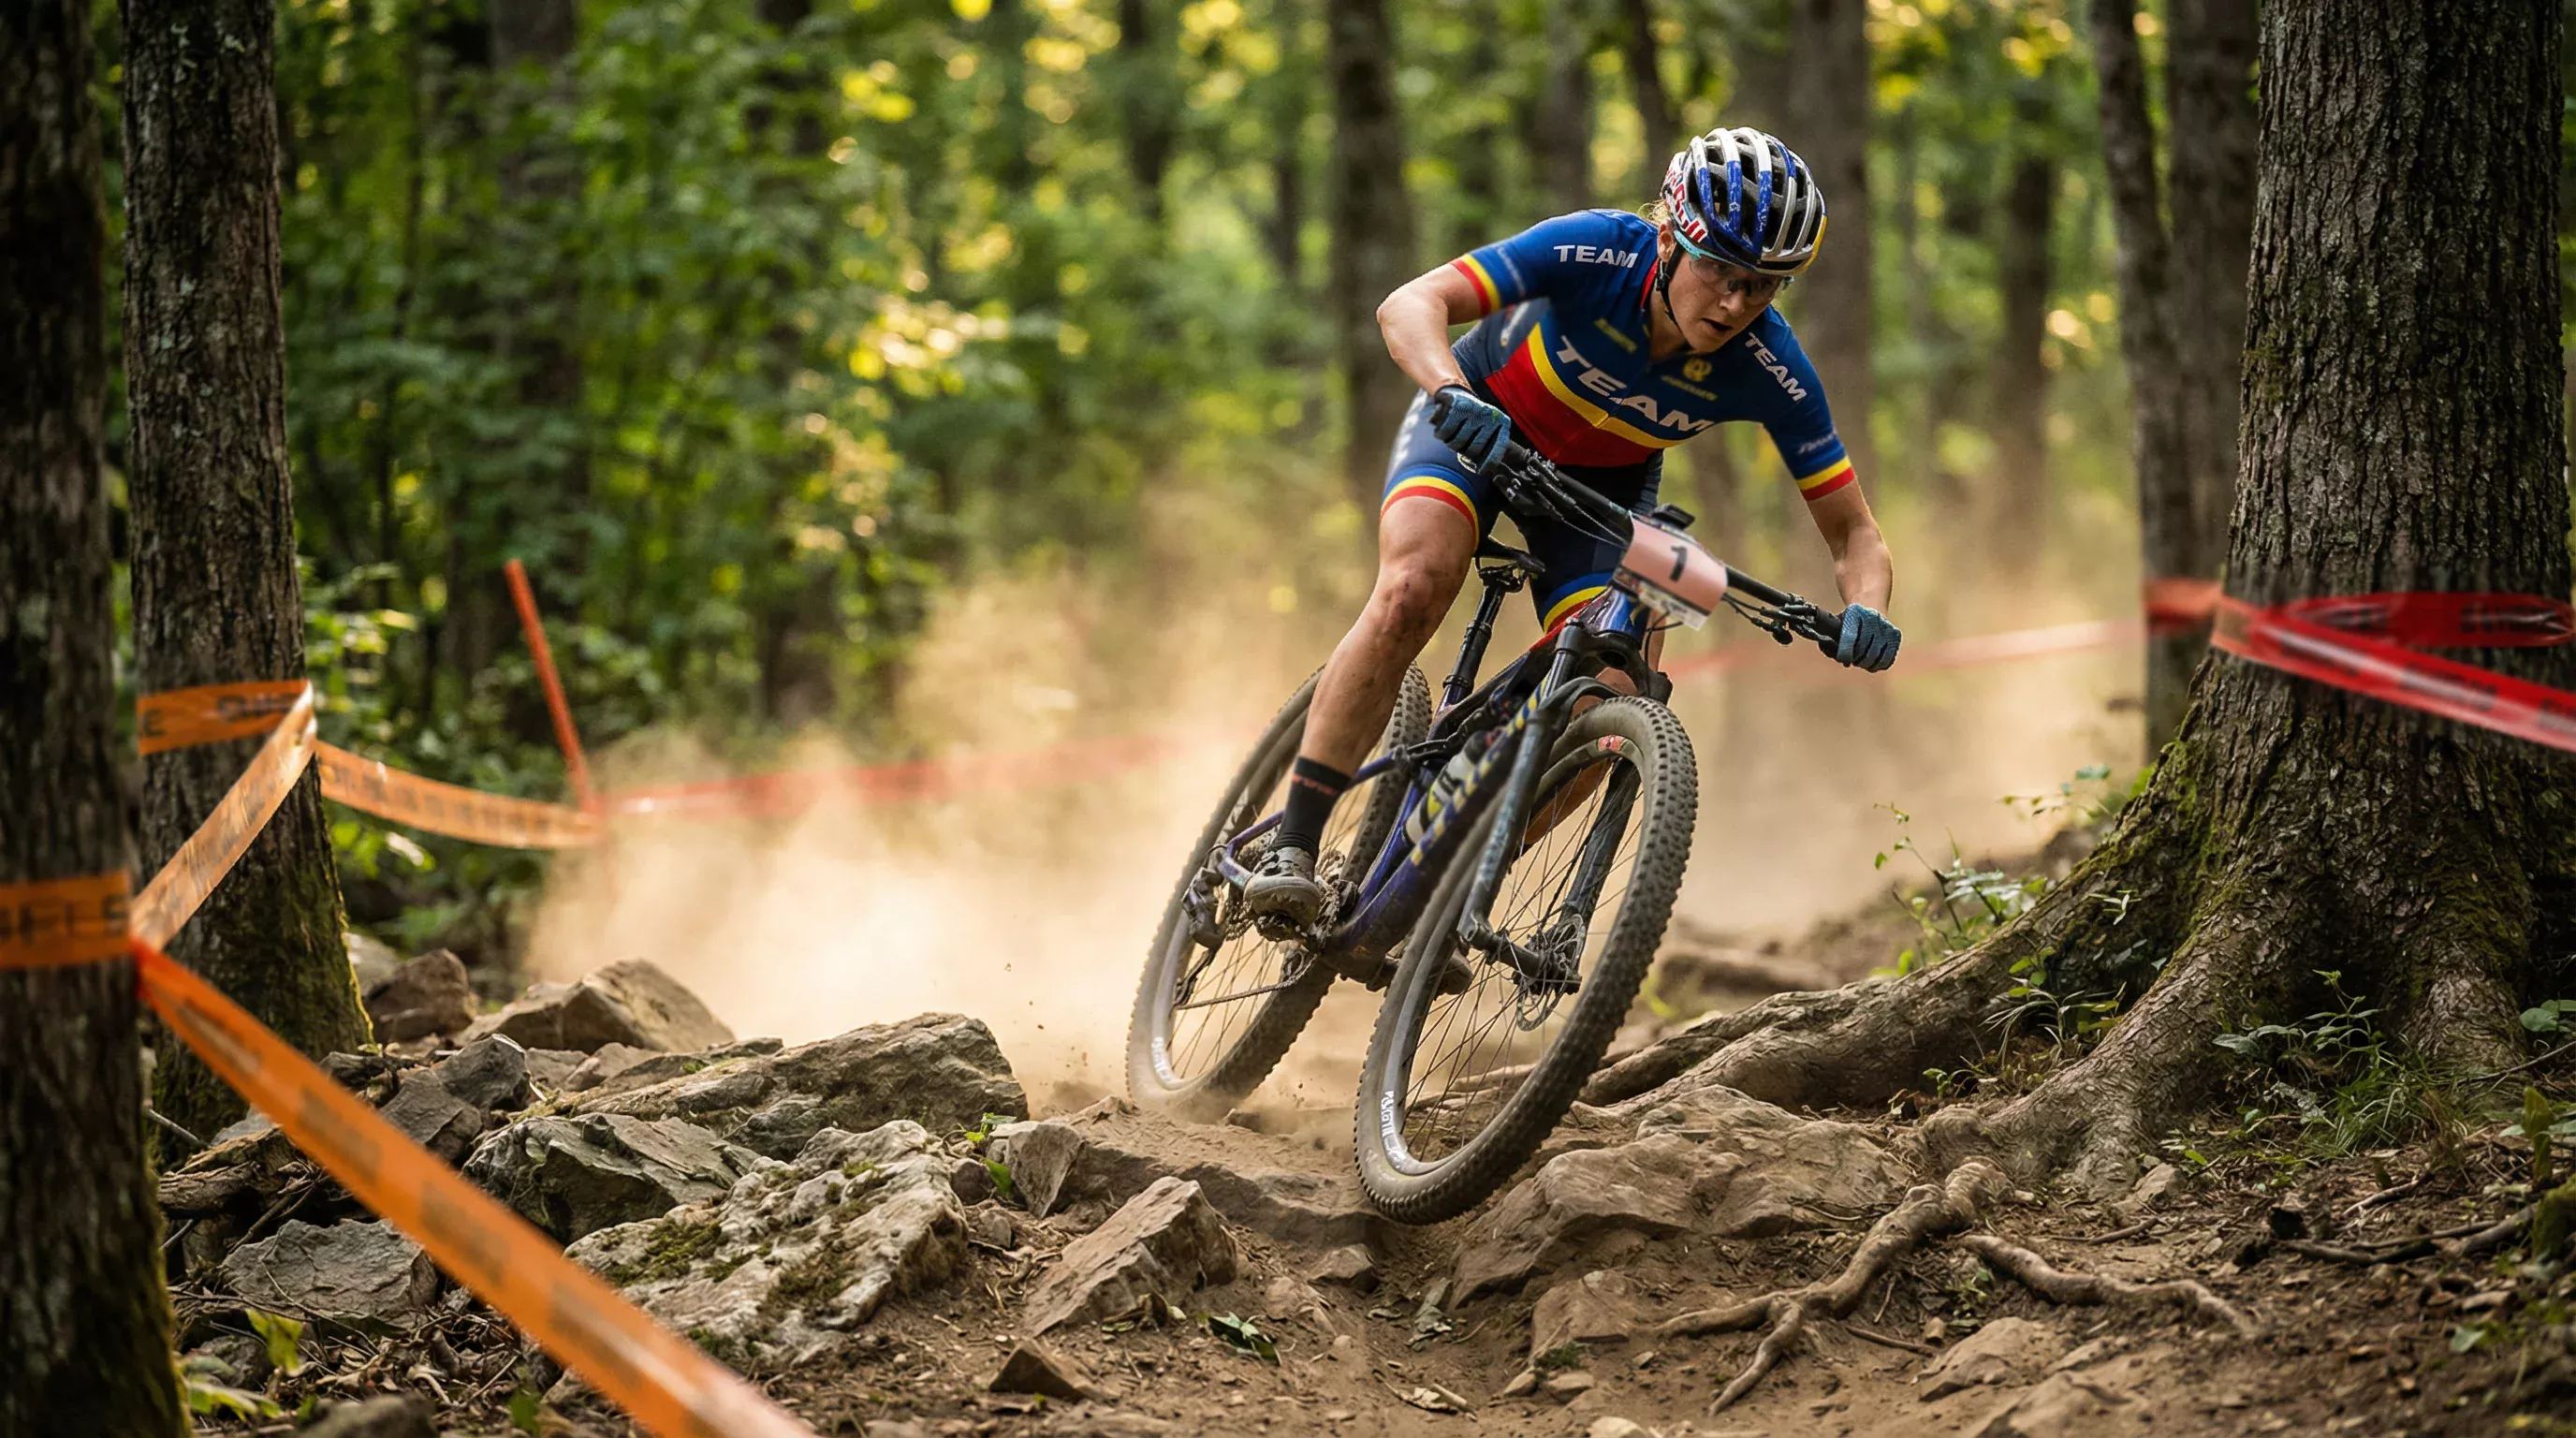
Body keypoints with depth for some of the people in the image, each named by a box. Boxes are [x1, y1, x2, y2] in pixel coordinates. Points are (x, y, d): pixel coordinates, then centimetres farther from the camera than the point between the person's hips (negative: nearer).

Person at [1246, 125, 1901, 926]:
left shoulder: (1769, 370, -28)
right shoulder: (1599, 251, -34)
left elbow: (1854, 534, -21)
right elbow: (1411, 305, -41)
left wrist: (1865, 613, -44)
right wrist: (1455, 394, -61)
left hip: (1604, 478, 3)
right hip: (1481, 418, -2)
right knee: (1413, 589, -31)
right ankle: (1292, 848, -25)